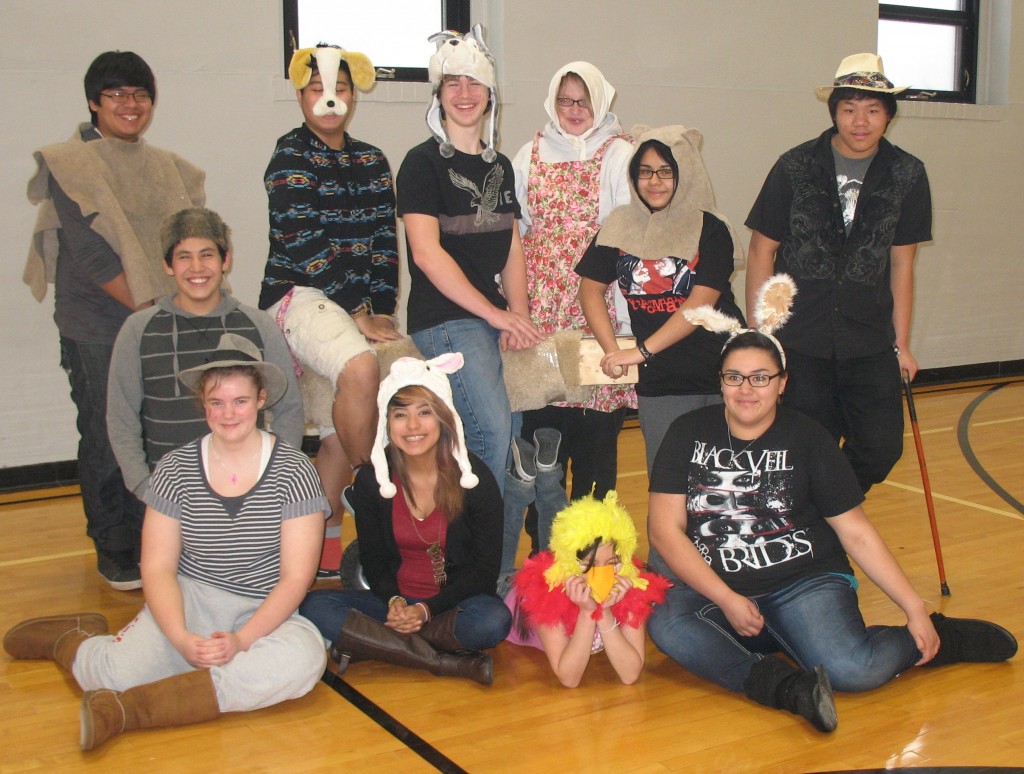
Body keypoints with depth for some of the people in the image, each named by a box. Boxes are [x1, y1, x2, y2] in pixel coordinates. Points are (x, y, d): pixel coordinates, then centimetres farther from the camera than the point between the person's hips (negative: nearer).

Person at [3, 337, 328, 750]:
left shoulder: (293, 471, -6)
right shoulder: (176, 469, 0)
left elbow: (296, 576, -8)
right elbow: (158, 568, -1)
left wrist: (241, 640, -22)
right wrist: (182, 638, -18)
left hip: (266, 614, -1)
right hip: (190, 599, 1)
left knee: (304, 658, -35)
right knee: (115, 672, -26)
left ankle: (128, 709, -30)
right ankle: (73, 637, 14)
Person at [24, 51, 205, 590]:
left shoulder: (169, 168, 13)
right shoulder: (69, 164, -3)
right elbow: (87, 250, -11)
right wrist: (147, 307, -13)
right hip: (97, 328, -4)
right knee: (106, 440, 3)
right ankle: (115, 552, 17)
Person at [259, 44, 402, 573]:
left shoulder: (372, 162, 14)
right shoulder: (291, 158, -5)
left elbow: (385, 242, 12)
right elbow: (304, 246, -14)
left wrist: (382, 310, -1)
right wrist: (356, 314, -15)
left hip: (363, 306, 6)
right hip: (301, 296, -6)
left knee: (340, 430, 6)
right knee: (359, 368, -33)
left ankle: (327, 537, 21)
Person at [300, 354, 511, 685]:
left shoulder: (475, 477, -9)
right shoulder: (371, 479, -2)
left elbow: (485, 568, -7)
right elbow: (373, 560, 5)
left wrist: (426, 610, -17)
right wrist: (394, 602, -16)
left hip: (453, 603, -2)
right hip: (395, 601, 3)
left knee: (493, 619, -35)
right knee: (315, 606, -23)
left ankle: (368, 642, -20)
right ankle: (448, 662, -23)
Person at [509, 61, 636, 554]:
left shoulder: (619, 154, 4)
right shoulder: (531, 155, 14)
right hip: (540, 310, 3)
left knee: (596, 425, -1)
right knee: (540, 424, 1)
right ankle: (543, 546, 13)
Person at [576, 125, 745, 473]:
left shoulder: (710, 229, -3)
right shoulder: (621, 226, 7)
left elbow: (701, 302, -12)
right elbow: (591, 287, 7)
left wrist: (642, 350, -16)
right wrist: (612, 351, -6)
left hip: (720, 378, -2)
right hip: (657, 383, 2)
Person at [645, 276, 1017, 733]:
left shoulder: (807, 440, 1)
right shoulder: (689, 434, 2)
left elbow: (856, 533, 3)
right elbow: (666, 530, -4)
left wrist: (915, 609, -3)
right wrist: (728, 601, -12)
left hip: (806, 583, -1)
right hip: (715, 592, 1)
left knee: (852, 670, -27)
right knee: (665, 623, -30)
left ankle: (940, 638, 3)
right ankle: (787, 688, -28)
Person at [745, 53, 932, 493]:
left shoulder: (907, 176, 2)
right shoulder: (795, 168, -5)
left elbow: (901, 263, 8)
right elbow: (762, 252, 0)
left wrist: (901, 343, 9)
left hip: (871, 344, 2)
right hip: (799, 344, -2)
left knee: (881, 448, 0)